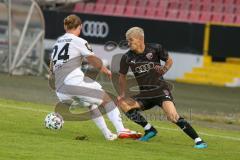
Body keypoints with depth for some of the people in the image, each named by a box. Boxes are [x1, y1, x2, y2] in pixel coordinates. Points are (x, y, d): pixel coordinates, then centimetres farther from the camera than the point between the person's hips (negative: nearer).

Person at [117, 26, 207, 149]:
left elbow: (169, 60, 9)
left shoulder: (155, 49, -9)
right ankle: (149, 130, -2)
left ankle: (198, 141, -20)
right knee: (124, 104, -15)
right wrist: (122, 95, 3)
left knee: (172, 116, -25)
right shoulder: (127, 58, -3)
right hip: (144, 94, 5)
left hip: (160, 89, -5)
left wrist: (164, 69, -10)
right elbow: (122, 76, 12)